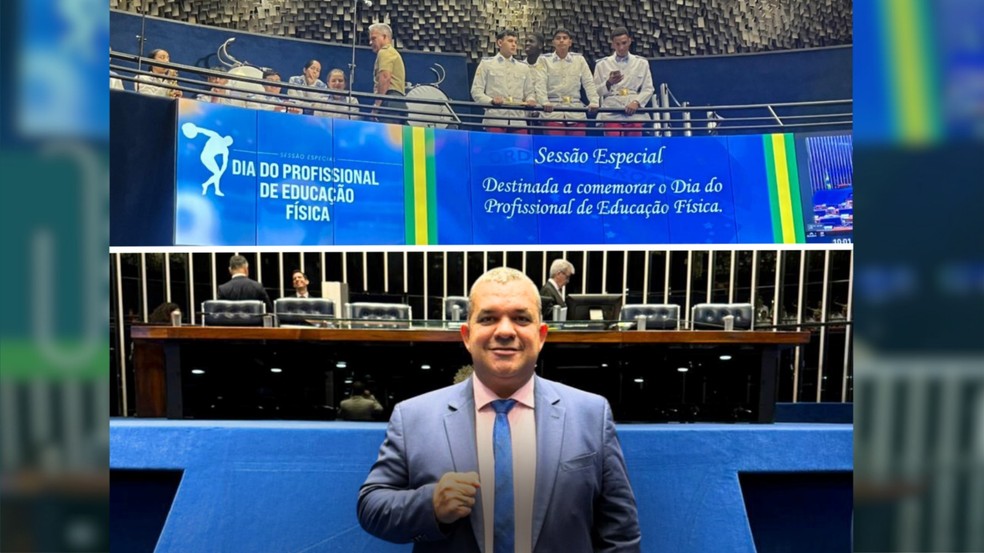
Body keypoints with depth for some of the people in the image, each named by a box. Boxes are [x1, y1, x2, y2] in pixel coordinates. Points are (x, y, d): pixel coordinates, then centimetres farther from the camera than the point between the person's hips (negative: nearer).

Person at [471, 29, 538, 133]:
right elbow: (476, 91, 2)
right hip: (495, 120, -3)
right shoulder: (486, 63, 9)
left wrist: (530, 100, -4)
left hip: (518, 121, 3)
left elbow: (530, 91, 21)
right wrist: (491, 100, -17)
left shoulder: (523, 67, 20)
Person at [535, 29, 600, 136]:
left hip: (576, 113, 2)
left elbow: (589, 83, 7)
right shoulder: (544, 60, 8)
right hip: (553, 112, -2)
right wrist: (544, 102, -22)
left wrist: (594, 102, -9)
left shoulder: (579, 59, 13)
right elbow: (540, 84, -4)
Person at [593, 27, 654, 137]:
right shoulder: (602, 64, 9)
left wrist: (636, 102, -11)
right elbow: (596, 91, 5)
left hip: (635, 114, 2)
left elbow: (648, 89, 8)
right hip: (611, 114, -1)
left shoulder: (641, 63, 13)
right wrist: (609, 83, -15)